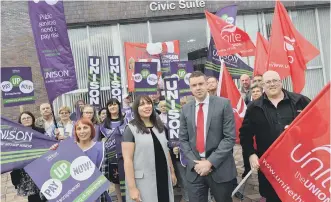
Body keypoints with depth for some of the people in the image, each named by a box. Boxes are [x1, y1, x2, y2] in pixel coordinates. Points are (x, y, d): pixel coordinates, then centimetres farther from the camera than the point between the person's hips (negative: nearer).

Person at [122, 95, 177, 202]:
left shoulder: (160, 126, 9)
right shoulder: (131, 129, -9)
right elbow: (127, 159, -13)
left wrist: (172, 172, 15)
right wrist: (132, 187, -17)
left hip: (163, 178, 5)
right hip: (143, 182, -5)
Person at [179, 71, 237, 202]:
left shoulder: (223, 104, -6)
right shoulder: (186, 109, 5)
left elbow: (230, 137, -10)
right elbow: (183, 139, 6)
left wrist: (210, 162, -14)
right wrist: (194, 163, -7)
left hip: (220, 168, -2)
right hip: (194, 170, 2)